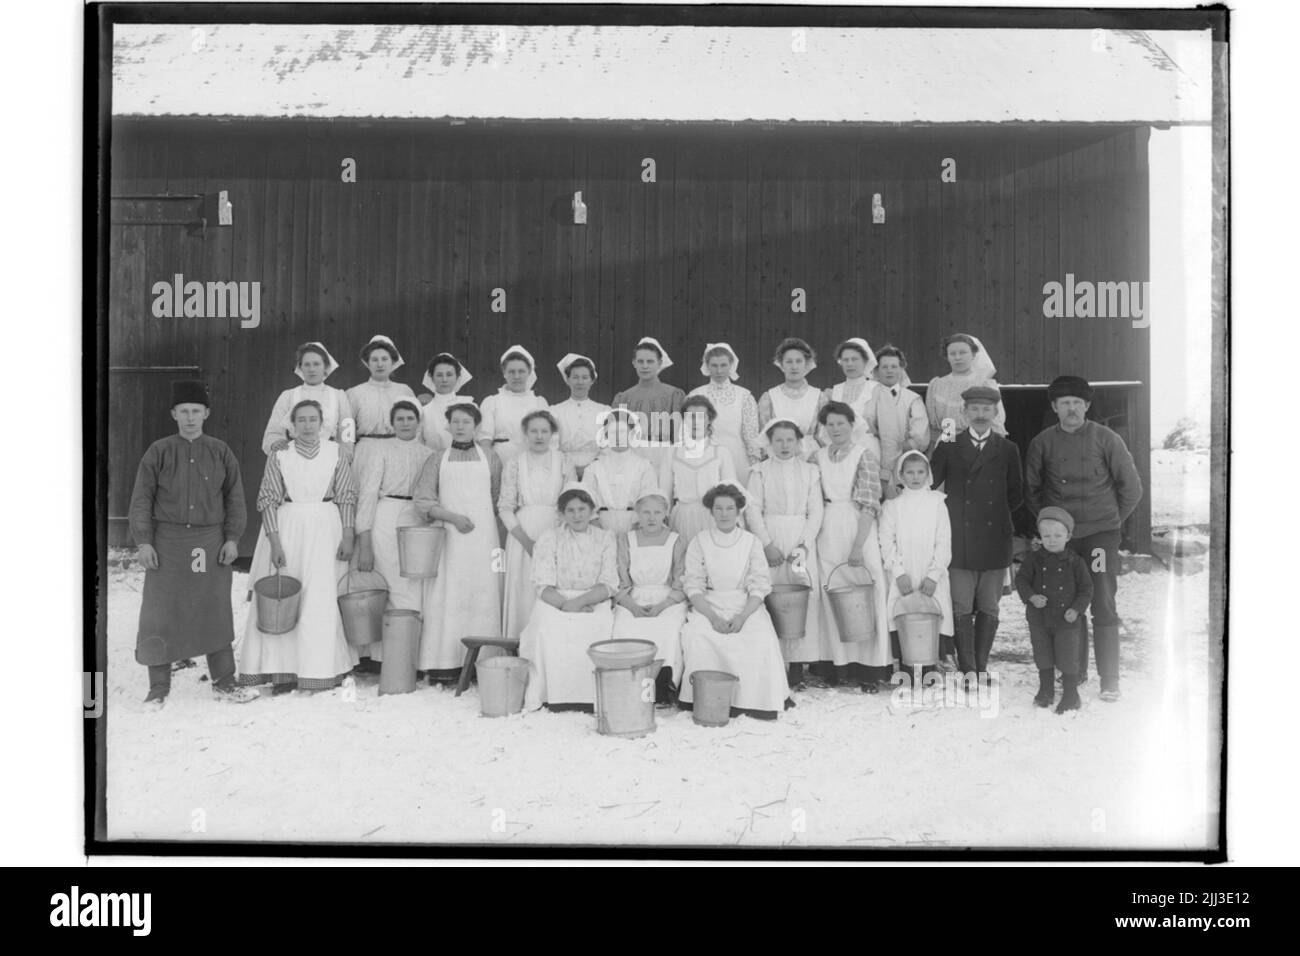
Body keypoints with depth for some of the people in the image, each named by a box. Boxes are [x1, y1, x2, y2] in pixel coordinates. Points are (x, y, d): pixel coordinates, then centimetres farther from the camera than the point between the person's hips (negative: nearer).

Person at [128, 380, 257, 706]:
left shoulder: (220, 452, 4)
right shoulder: (158, 452, 0)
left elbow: (234, 498, 8)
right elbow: (141, 499, 2)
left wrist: (232, 538, 1)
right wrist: (143, 541, -5)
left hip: (210, 542, 1)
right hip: (167, 541, -1)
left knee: (216, 611, 7)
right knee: (160, 613, 1)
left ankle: (224, 682, 18)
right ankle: (159, 686, 12)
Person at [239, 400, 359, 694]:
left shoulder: (335, 453, 5)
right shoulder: (279, 456, 3)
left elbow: (347, 497, 4)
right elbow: (268, 500, -1)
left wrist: (348, 536, -4)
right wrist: (275, 542, -10)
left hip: (325, 529, 0)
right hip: (286, 529, 0)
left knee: (323, 599, -1)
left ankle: (321, 670, 8)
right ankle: (284, 671, 7)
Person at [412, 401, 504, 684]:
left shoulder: (489, 457, 10)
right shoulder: (437, 460, 7)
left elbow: (498, 498, 13)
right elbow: (423, 500, 0)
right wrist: (453, 517, -12)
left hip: (483, 535, 1)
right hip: (449, 537, -1)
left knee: (483, 596, -2)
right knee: (447, 598, -5)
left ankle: (481, 661, 1)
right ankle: (443, 665, -4)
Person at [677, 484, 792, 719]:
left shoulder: (751, 543, 6)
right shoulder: (699, 542, 4)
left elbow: (759, 587, 1)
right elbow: (693, 586, -2)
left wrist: (742, 616, -17)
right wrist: (713, 616, -18)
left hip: (746, 606, 0)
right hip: (708, 605, 0)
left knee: (761, 637, -29)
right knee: (696, 635, -31)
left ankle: (755, 699, -16)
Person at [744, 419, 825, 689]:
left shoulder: (810, 471, 10)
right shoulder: (760, 471, 7)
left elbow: (815, 512, 5)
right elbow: (753, 510, 1)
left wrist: (803, 545, -7)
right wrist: (767, 544, -10)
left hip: (802, 542, 1)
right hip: (769, 539, -1)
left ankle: (797, 670, -1)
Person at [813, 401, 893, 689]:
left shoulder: (863, 457, -5)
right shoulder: (819, 457, 10)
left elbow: (869, 506, -10)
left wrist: (858, 546, -17)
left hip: (860, 529, -4)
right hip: (828, 533, 4)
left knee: (866, 595, -4)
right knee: (833, 597, 3)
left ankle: (873, 669, 2)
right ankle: (844, 666, 10)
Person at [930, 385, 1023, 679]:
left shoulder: (1008, 450, 9)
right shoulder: (949, 447, 6)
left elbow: (1015, 496, 14)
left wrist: (997, 514, 6)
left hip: (994, 541, 1)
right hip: (960, 541, -1)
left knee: (989, 609, 5)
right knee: (961, 608, -4)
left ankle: (981, 667, 14)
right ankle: (968, 670, 0)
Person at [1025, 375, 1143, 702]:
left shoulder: (1106, 439, -3)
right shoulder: (1042, 443, 3)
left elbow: (1131, 487, 5)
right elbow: (1031, 488, 15)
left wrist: (1111, 520, 9)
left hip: (1101, 534, -2)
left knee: (1103, 608, -6)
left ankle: (1110, 681, 0)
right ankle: (1074, 673, 20)